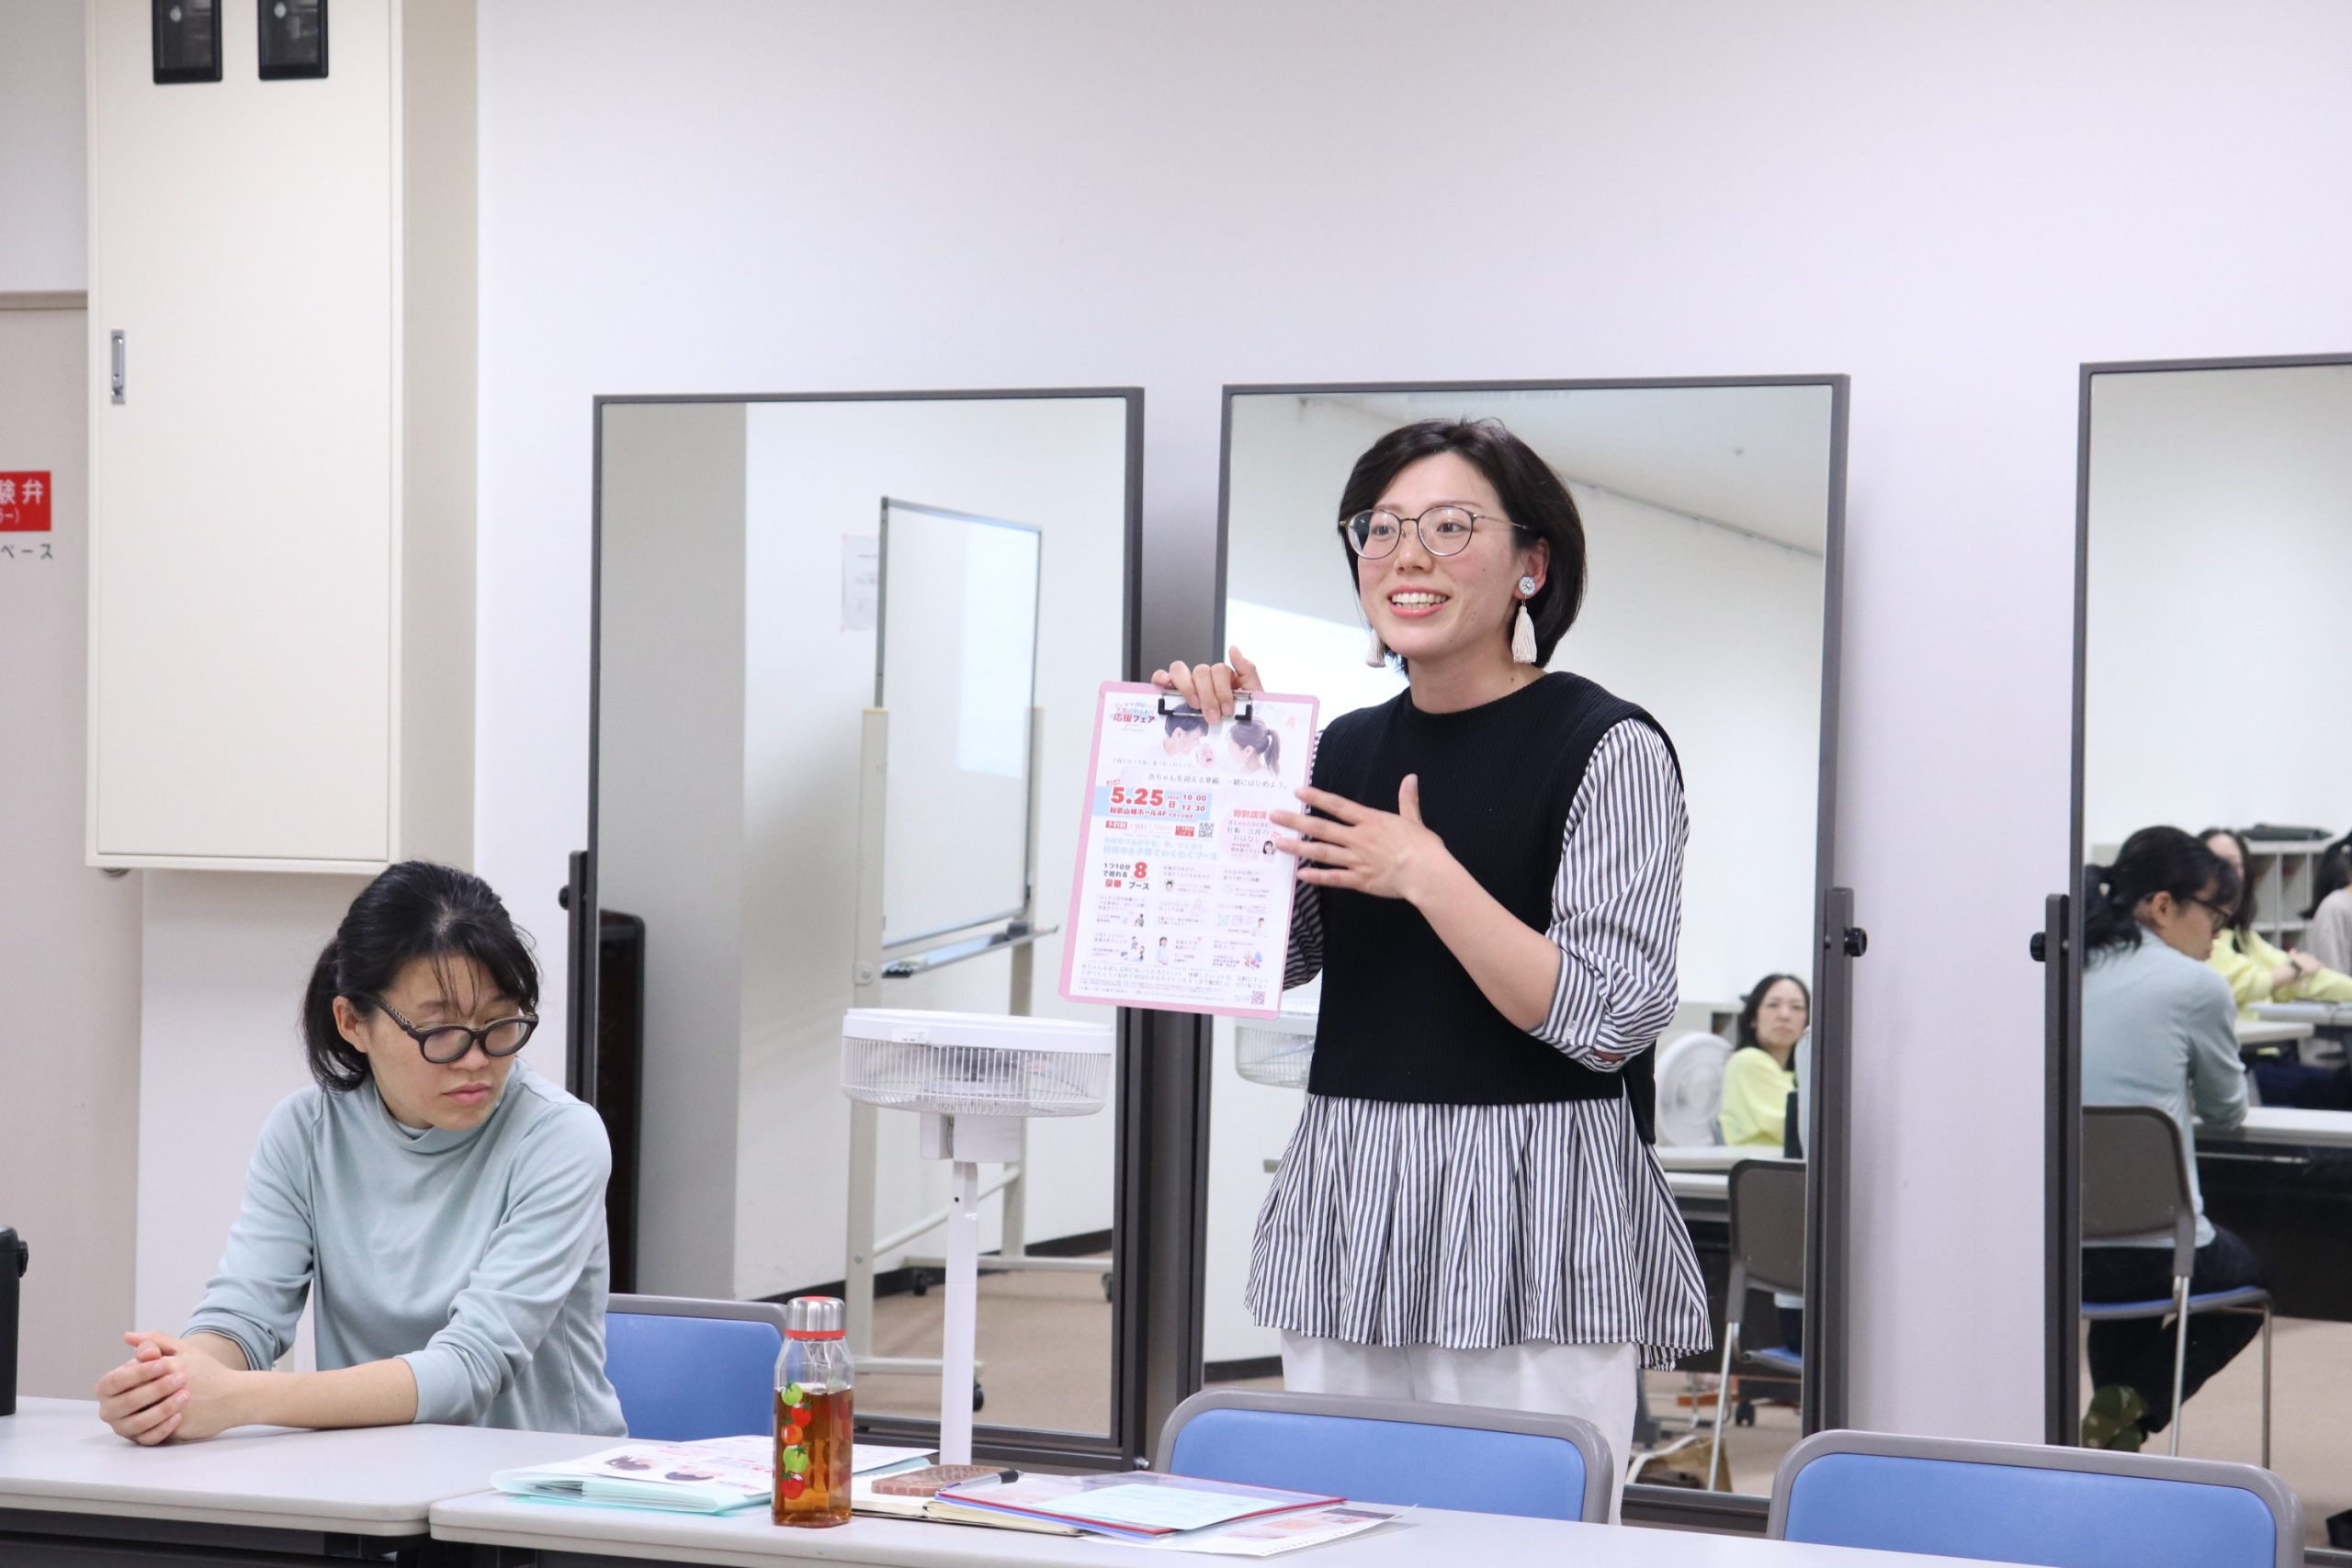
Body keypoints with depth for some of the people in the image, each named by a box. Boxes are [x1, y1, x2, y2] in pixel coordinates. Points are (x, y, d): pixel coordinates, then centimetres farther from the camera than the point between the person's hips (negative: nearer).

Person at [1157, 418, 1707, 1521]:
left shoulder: (1609, 750, -5)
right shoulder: (1346, 748, 13)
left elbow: (1612, 1021, -13)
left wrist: (1429, 877, -18)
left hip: (1529, 1230, -6)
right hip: (1349, 1222, 6)